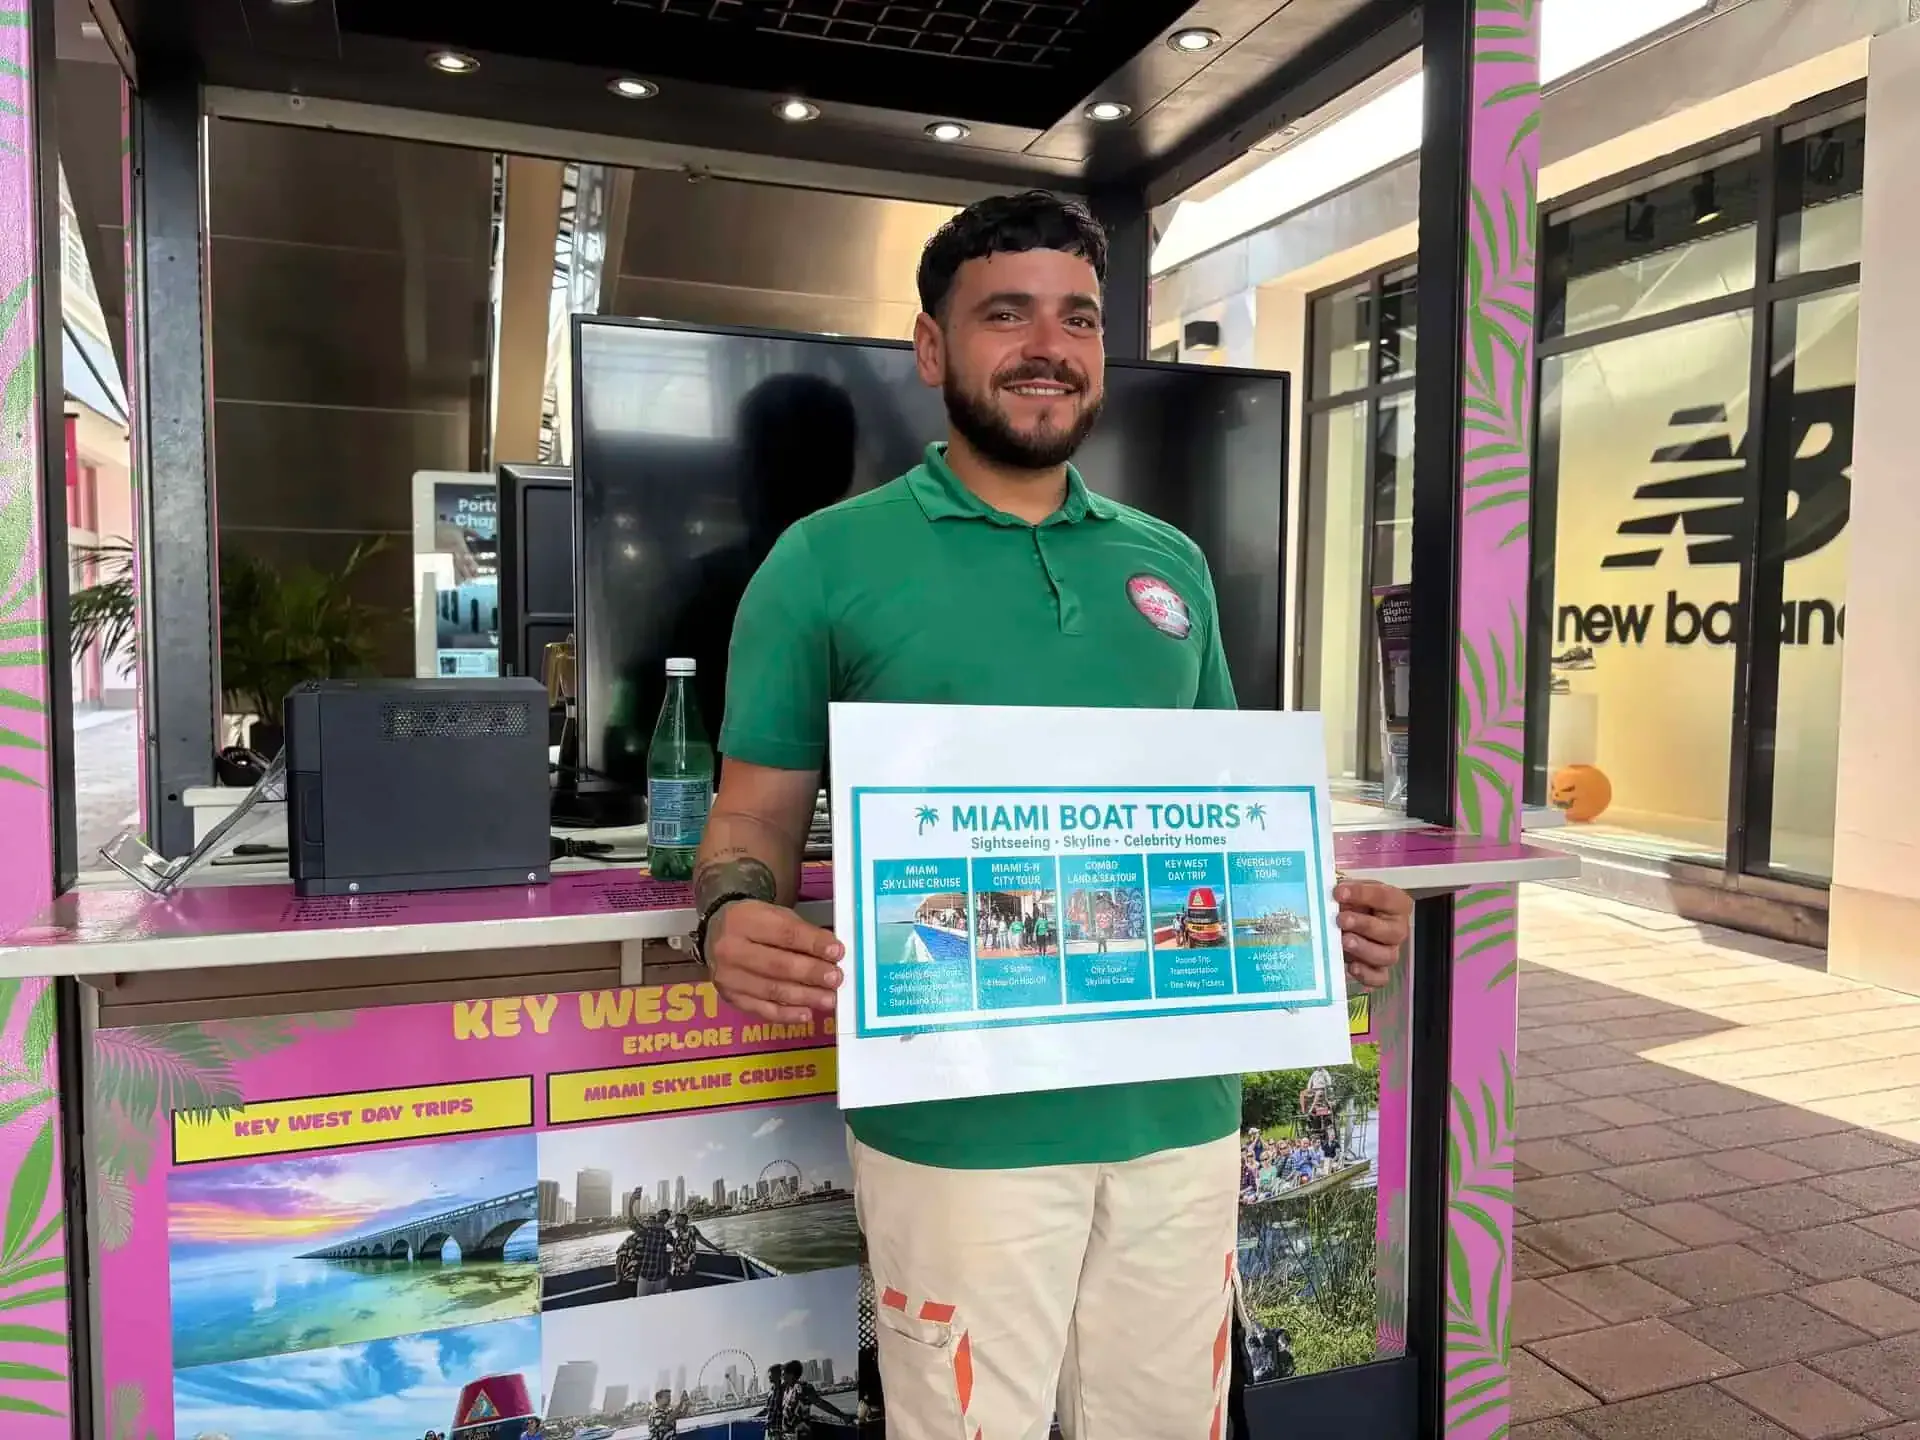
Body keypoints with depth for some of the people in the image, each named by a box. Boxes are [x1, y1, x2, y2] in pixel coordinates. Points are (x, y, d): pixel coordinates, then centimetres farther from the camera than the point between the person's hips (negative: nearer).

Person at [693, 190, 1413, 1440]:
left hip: (1179, 1102, 5)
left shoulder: (1173, 564, 11)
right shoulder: (827, 561, -2)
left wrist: (1325, 905, -2)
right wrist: (736, 919, -23)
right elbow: (757, 815, -2)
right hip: (960, 1121, -4)